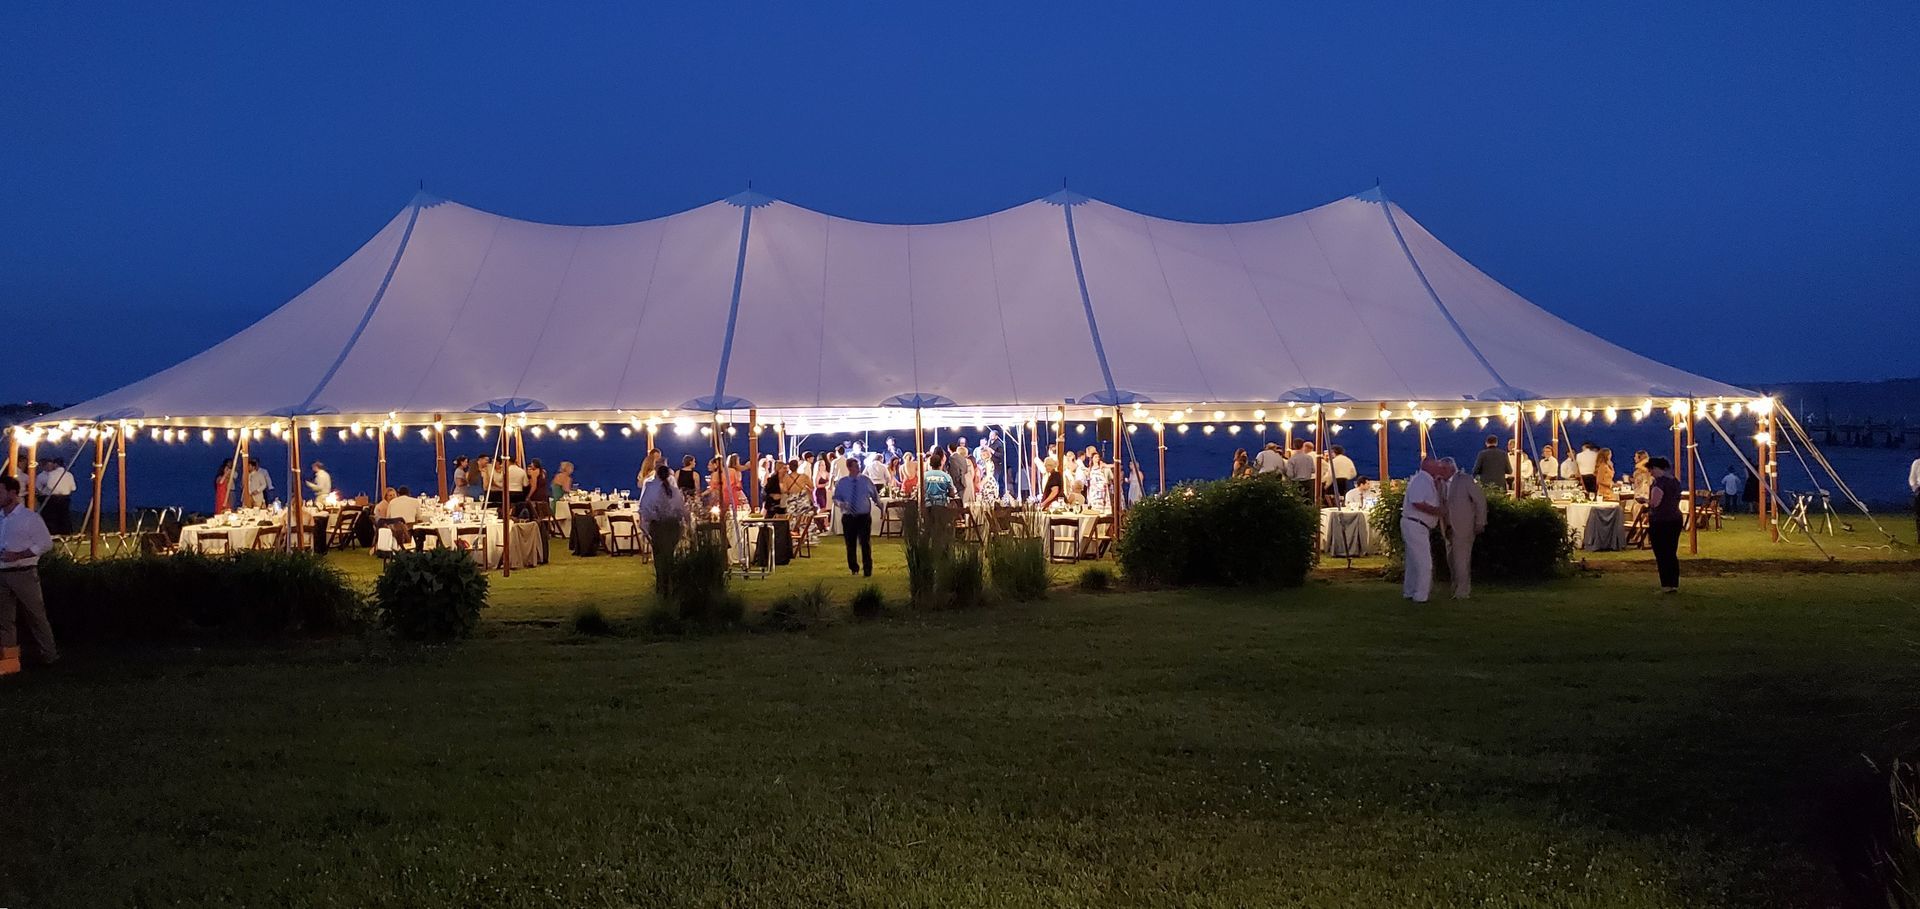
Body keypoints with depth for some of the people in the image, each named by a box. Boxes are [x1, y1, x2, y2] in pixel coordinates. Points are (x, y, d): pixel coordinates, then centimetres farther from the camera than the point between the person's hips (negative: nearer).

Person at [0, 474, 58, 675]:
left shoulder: (29, 518, -8)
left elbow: (46, 544, -10)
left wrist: (18, 555, -18)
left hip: (23, 574, -5)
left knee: (35, 616, 5)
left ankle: (48, 655, 17)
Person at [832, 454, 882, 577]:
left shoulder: (865, 480, 0)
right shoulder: (842, 483, 0)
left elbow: (875, 496, 12)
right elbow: (835, 498, 7)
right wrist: (840, 504, -15)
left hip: (864, 517, -1)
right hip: (848, 517, 1)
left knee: (865, 543, -8)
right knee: (850, 544, 9)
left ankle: (867, 569, -2)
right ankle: (853, 568, 28)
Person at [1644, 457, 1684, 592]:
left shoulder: (1658, 482, -14)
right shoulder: (1675, 481, 14)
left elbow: (1654, 503, -20)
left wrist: (1645, 500, -1)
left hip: (1660, 521, -8)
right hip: (1676, 519, 8)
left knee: (1661, 555, -3)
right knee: (1672, 553, 11)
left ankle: (1666, 586, -4)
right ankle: (1675, 584, 11)